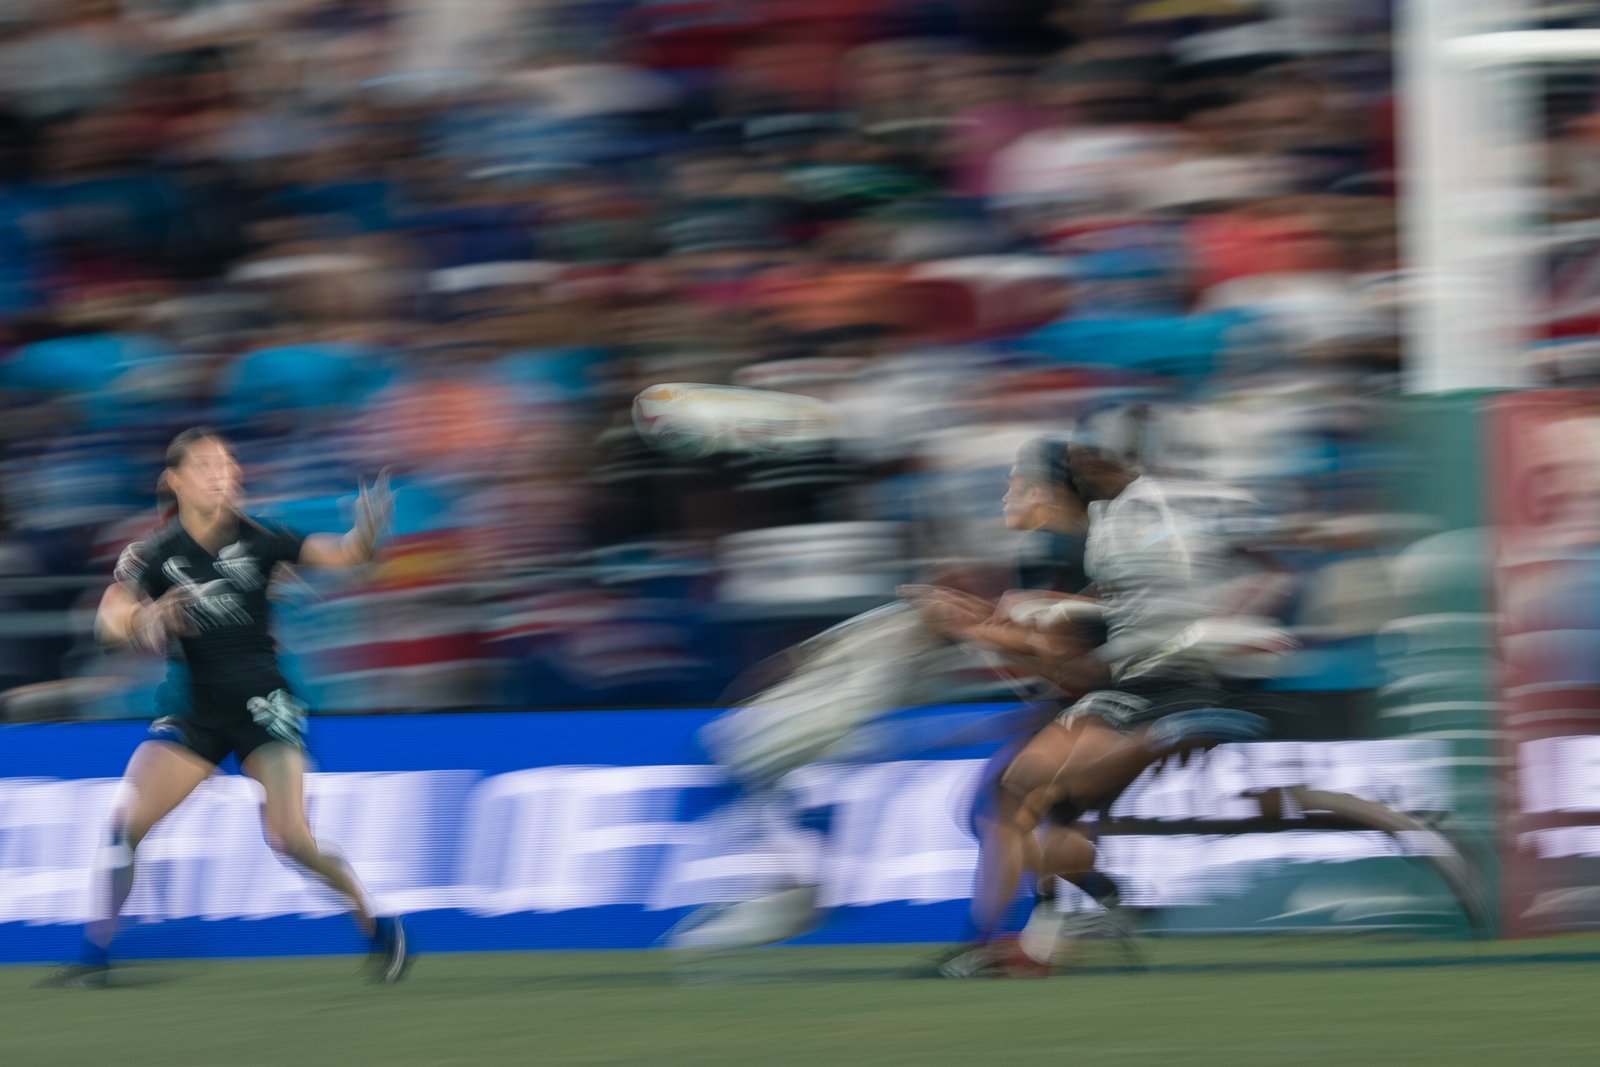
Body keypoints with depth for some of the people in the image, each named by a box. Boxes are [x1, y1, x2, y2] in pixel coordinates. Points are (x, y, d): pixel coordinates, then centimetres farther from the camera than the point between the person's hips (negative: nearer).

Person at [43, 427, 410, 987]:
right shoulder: (153, 554, -5)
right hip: (195, 707, 2)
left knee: (290, 840, -15)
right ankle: (96, 953, -4)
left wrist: (365, 534, -36)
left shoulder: (256, 539, -5)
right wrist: (140, 620, -42)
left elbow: (339, 554, -12)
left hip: (261, 704, -2)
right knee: (126, 819, -14)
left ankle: (380, 929, 6)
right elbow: (108, 620, -19)